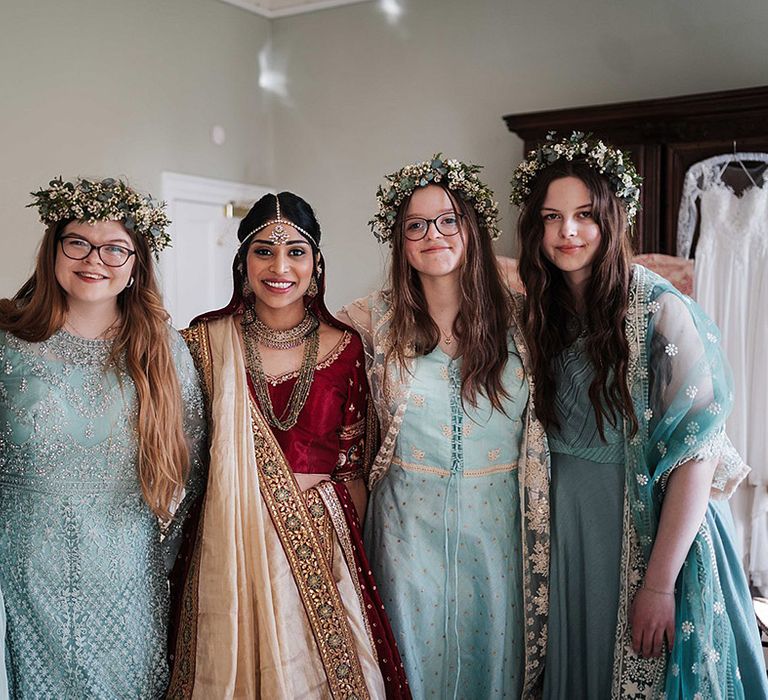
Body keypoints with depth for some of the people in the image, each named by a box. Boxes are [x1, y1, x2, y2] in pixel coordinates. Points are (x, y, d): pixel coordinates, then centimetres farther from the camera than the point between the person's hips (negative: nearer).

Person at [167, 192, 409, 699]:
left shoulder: (345, 347, -2)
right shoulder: (206, 342, -3)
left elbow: (353, 467, 3)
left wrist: (349, 542, 1)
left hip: (320, 535, 1)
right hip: (229, 539, 0)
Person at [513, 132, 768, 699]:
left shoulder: (660, 310, -16)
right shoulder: (543, 313, 1)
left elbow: (697, 455, -19)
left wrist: (659, 584, -20)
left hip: (653, 529, -5)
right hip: (566, 527, 5)